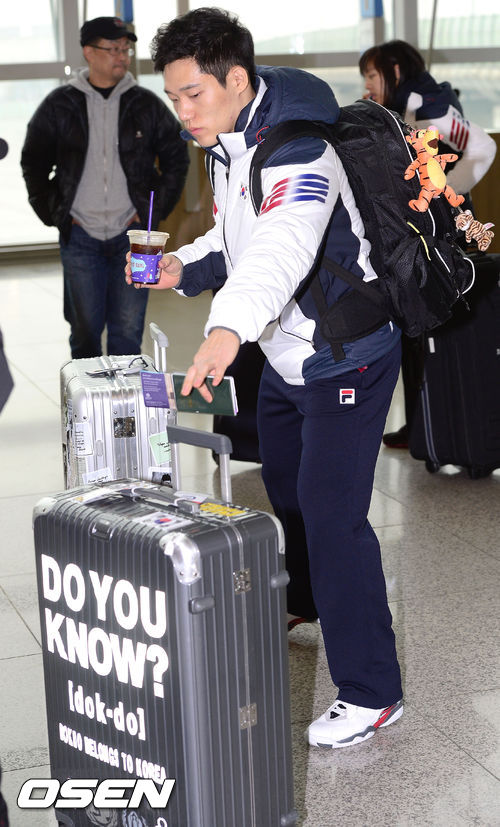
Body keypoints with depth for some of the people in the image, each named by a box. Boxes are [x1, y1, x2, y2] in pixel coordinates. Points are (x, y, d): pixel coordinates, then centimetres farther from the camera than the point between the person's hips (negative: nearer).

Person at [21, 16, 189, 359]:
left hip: (132, 233, 0)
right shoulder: (60, 105, 2)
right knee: (85, 330, 5)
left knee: (128, 331, 3)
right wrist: (52, 212, 1)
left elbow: (177, 159, 11)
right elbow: (33, 164, 10)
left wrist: (156, 210, 3)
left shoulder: (147, 104, 3)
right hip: (80, 236, 0)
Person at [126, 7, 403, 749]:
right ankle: (307, 600, 53)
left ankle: (371, 692, -2)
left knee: (332, 514, -12)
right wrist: (185, 269, 0)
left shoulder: (294, 150, -27)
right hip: (286, 354, 10)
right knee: (285, 487, 25)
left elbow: (284, 244, -46)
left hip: (344, 357, -10)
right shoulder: (229, 145, 4)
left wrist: (231, 326, -62)